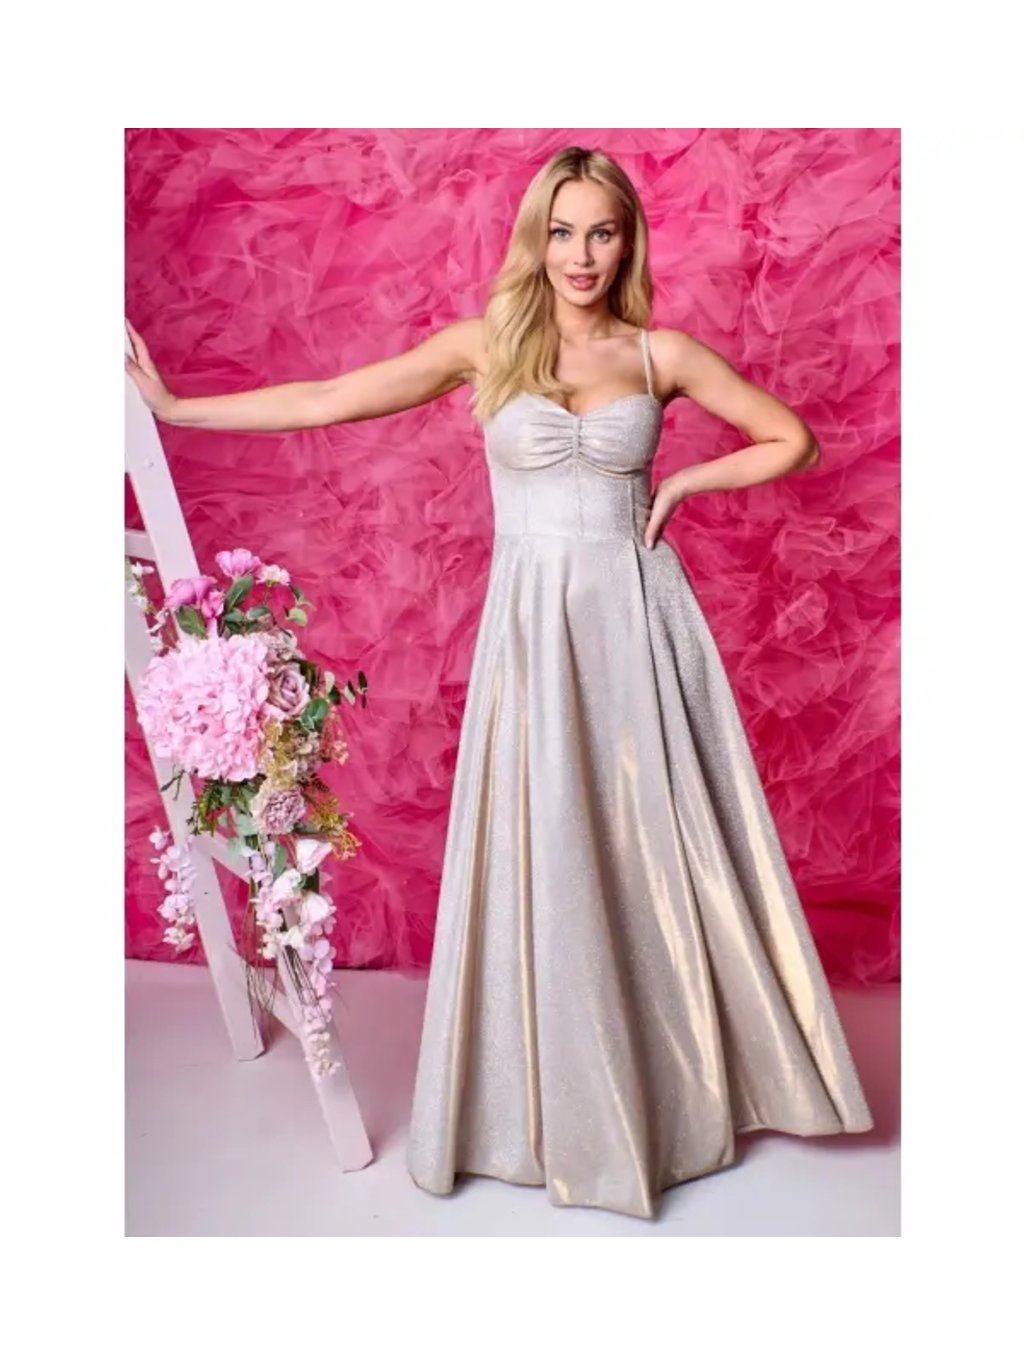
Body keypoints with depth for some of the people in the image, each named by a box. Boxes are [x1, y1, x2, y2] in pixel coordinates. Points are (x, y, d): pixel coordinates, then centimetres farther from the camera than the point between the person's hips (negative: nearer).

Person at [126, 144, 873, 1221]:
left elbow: (792, 440, 11)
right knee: (541, 856, 4)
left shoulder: (661, 354, 5)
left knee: (658, 847, 7)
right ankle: (564, 1104, 24)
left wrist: (683, 482, 0)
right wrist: (171, 407, 1)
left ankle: (684, 1082, 29)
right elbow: (323, 401, 1)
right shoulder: (485, 343, 3)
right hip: (533, 622, 0)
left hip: (638, 619, 1)